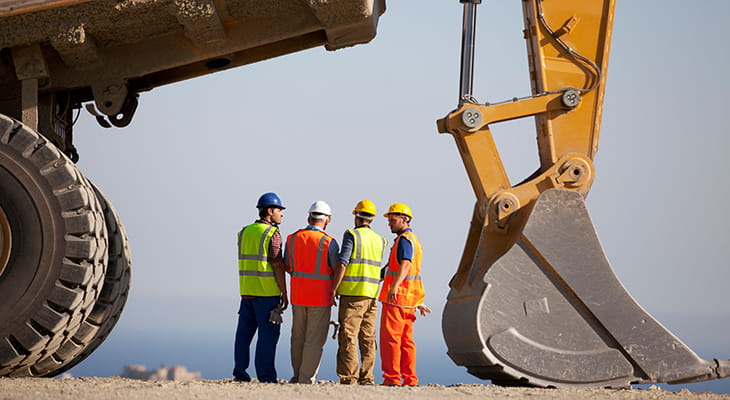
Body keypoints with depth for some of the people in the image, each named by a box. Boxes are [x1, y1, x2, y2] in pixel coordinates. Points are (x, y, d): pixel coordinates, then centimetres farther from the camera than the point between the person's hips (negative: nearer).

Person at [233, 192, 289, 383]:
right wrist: (284, 294, -8)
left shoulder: (245, 232, 11)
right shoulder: (272, 234, -10)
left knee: (244, 332, 9)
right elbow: (278, 265, -13)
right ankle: (265, 376, -3)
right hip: (267, 292, -7)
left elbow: (246, 262, 12)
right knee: (268, 334, -2)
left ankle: (240, 373, 11)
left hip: (246, 291, 7)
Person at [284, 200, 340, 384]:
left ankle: (297, 376, 22)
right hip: (320, 298, -5)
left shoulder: (292, 238, 2)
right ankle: (306, 379, -1)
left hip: (298, 296, 5)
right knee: (314, 340, 0)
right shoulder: (329, 242, -12)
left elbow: (287, 267, 11)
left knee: (298, 337, 15)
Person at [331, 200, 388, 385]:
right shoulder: (379, 240, 14)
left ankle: (348, 377, -8)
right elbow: (378, 268, 16)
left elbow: (342, 264, -12)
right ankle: (366, 377, 10)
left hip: (352, 294, -6)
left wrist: (334, 289, -8)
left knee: (348, 338, -5)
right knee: (368, 338, 9)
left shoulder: (352, 235, -5)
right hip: (371, 295, 6)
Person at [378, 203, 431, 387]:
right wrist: (419, 302, 29)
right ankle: (410, 380, 10)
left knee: (390, 338, -9)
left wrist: (394, 286, -42)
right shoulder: (414, 240, 21)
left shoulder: (404, 239, -11)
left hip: (396, 298, -10)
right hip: (409, 299, 10)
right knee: (406, 340, 10)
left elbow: (405, 264, -28)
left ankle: (392, 378, -12)